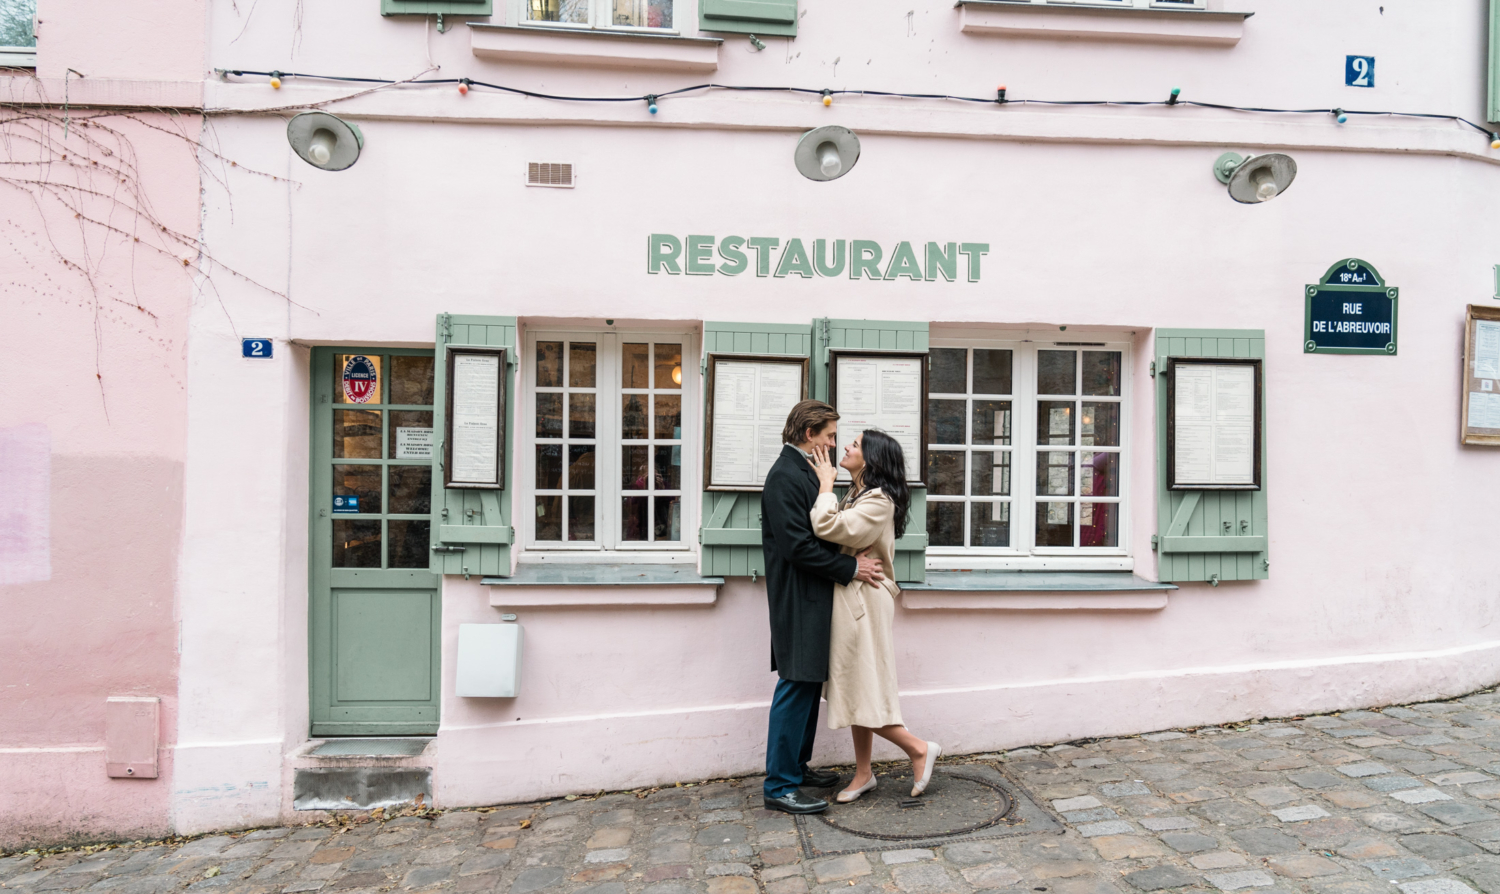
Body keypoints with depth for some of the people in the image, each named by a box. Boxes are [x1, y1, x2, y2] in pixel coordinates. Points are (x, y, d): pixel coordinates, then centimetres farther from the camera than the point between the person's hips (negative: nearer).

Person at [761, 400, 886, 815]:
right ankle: (779, 787, 6)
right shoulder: (785, 476, -17)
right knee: (796, 689, -4)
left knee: (809, 687, 16)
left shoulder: (803, 472, 15)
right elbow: (797, 546, -23)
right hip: (797, 605, -10)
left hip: (812, 603, 10)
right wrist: (851, 567, -17)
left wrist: (852, 559, 7)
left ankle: (796, 767, 29)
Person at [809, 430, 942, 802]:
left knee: (862, 691, -4)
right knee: (853, 689, 14)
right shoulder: (856, 495, 15)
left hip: (864, 603, -10)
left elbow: (828, 527, -28)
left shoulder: (878, 501, -17)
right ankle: (863, 774, 24)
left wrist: (826, 485, -16)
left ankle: (919, 749, 13)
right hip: (849, 602, 10)